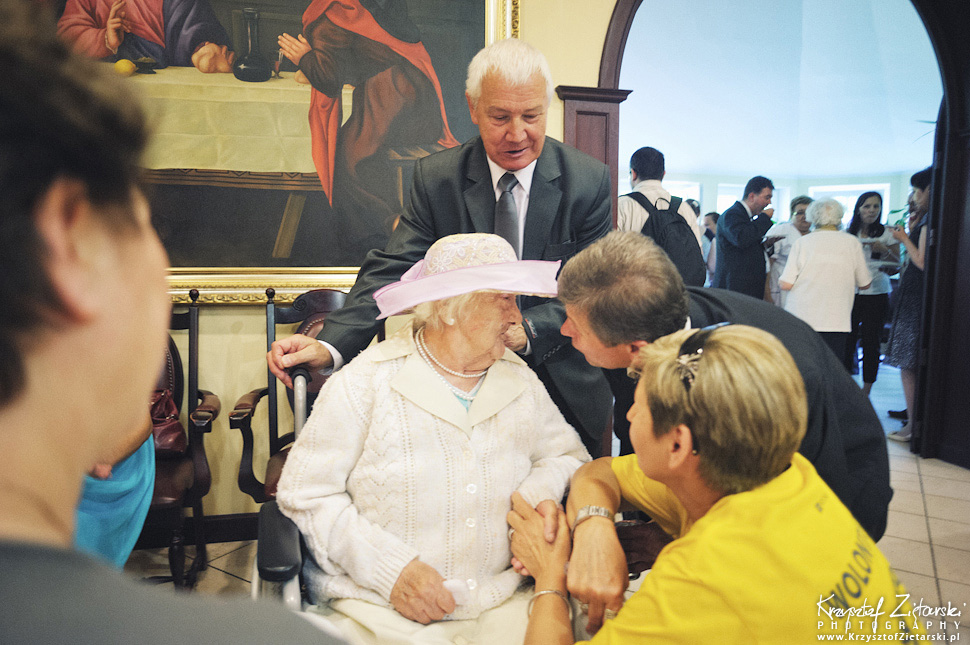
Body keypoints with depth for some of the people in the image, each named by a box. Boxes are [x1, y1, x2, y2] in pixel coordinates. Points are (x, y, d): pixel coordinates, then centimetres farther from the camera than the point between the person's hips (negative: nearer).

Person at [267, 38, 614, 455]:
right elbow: (393, 270, -13)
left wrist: (527, 330, -32)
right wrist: (330, 346, -29)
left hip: (567, 395, 1)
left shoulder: (590, 181, -9)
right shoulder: (436, 178, -6)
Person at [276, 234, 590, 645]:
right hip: (379, 608, -4)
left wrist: (536, 495, -5)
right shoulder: (366, 383, -7)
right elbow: (304, 493, -7)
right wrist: (391, 568, -16)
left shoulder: (521, 382, 8)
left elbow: (568, 456, 18)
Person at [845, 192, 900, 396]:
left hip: (876, 295, -1)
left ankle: (866, 392, 11)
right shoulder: (849, 234, 7)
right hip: (850, 293, 1)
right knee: (846, 341, -2)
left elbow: (897, 266, 4)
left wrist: (885, 251, -13)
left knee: (871, 343, 0)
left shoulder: (888, 233, 3)